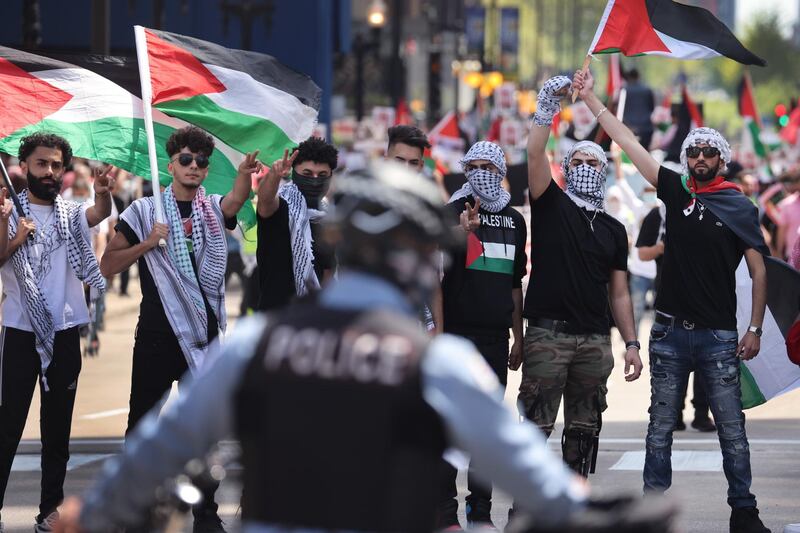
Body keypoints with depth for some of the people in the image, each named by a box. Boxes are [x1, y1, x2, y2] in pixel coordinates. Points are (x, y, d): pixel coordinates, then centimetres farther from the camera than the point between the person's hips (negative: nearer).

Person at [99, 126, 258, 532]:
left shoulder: (214, 209, 6)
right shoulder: (144, 211, 2)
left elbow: (236, 200, -19)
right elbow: (108, 265, 0)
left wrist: (245, 174, -41)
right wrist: (147, 243, -15)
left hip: (204, 335, 2)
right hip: (156, 335, -2)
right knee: (142, 422, 2)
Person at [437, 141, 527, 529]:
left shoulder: (514, 220, 14)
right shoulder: (455, 210, -3)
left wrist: (519, 337, 18)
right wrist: (461, 231, -43)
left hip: (496, 337, 5)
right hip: (457, 333, -5)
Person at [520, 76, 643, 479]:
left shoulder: (614, 230, 16)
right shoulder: (551, 206, 6)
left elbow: (619, 294, 16)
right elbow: (535, 155, -10)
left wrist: (631, 344, 8)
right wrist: (548, 106, -19)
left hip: (595, 340, 4)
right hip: (548, 334, -4)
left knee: (584, 428, 7)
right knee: (536, 425, -8)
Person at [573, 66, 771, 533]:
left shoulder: (740, 207, 1)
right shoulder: (676, 191, 7)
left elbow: (759, 270, 1)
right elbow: (627, 141, 6)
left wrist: (755, 329, -6)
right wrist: (590, 98, 4)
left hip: (719, 336, -2)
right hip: (671, 331, 2)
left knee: (732, 429, -1)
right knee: (661, 428, 5)